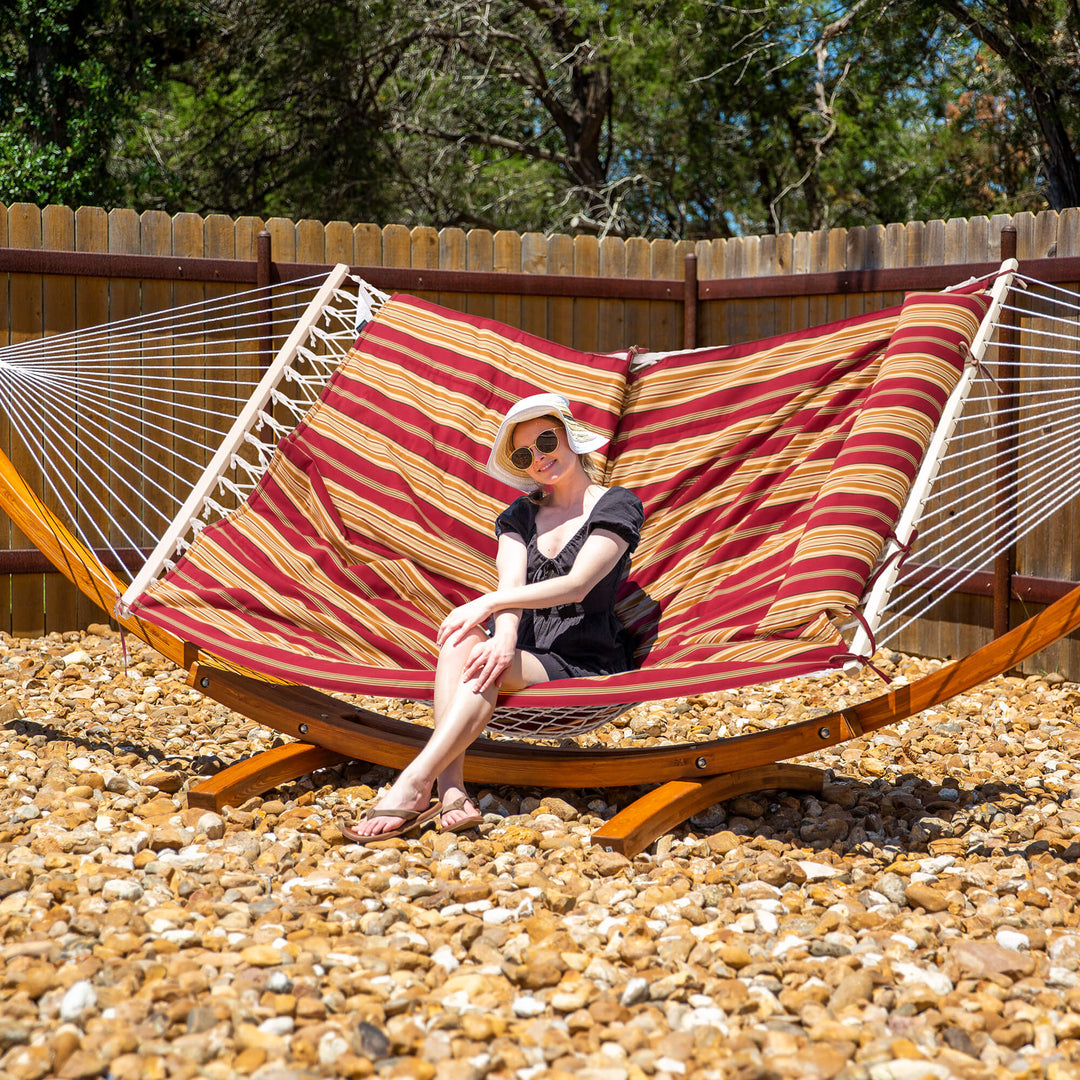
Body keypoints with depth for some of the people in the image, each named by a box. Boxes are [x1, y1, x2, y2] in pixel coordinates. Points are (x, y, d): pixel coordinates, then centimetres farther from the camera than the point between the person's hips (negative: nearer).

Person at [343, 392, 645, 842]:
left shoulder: (617, 505, 3)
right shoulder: (520, 515, 19)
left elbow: (576, 585, -13)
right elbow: (511, 584, 0)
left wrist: (488, 603, -21)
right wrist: (505, 635, -24)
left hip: (584, 666, -4)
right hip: (525, 655, 4)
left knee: (479, 656, -34)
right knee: (460, 642, -31)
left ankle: (413, 787, -44)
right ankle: (450, 792, -45)